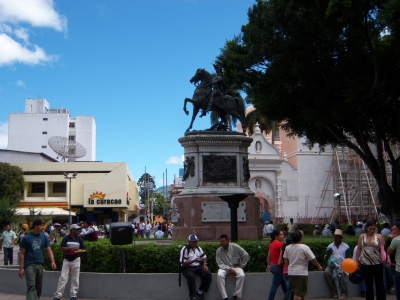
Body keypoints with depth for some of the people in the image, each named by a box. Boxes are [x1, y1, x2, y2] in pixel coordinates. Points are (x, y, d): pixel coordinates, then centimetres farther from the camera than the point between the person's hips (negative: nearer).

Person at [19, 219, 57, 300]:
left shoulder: (44, 237, 7)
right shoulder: (26, 238, -4)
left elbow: (49, 250, 4)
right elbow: (22, 254, -1)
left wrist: (52, 261, -12)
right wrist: (21, 268, -5)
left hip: (40, 265, 5)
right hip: (29, 265, -5)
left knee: (39, 287, 13)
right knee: (31, 286, -12)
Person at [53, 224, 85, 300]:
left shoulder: (79, 239, 5)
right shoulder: (66, 238, -2)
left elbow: (83, 249, 8)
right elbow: (62, 248, -7)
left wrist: (78, 250, -14)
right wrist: (70, 248, -22)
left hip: (76, 259, 2)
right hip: (66, 260, -2)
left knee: (75, 279, 4)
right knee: (63, 278, -4)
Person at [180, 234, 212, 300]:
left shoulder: (198, 248, 10)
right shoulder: (185, 249, -10)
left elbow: (204, 257, 21)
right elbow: (183, 263, -14)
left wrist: (204, 264, 0)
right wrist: (194, 261, -25)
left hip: (198, 267, 6)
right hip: (187, 268, -6)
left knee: (208, 274, -19)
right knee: (191, 276, -37)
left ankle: (200, 291, -4)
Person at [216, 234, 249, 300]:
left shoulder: (235, 247, -8)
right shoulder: (218, 251, -5)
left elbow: (245, 255, -3)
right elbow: (220, 264, -9)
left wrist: (241, 266, -3)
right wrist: (229, 269, -22)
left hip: (236, 267, 0)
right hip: (225, 268, 1)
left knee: (241, 275, -33)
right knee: (219, 275, -33)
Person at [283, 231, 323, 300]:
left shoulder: (288, 248, 2)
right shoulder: (304, 247, -13)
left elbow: (285, 259, 11)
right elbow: (313, 259, -9)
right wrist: (319, 266, 6)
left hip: (291, 273, 6)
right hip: (301, 273, -6)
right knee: (298, 293, -3)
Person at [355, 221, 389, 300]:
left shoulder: (379, 236, 1)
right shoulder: (362, 236, 6)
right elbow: (359, 249, 9)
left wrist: (387, 258, -19)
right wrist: (356, 260, 5)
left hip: (377, 264, -2)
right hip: (365, 264, 2)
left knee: (379, 284, 2)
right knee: (368, 285, 10)